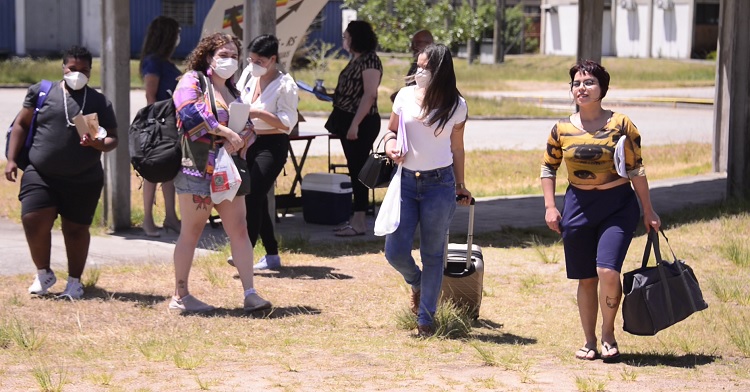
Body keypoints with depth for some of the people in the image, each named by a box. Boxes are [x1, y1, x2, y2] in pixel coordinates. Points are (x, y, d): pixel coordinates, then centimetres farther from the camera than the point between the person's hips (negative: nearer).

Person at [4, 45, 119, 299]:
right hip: (41, 175, 0)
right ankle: (44, 273, 14)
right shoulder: (42, 92, 6)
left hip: (84, 181, 0)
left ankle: (74, 281, 22)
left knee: (76, 230, 5)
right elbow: (22, 125, 9)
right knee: (34, 222, -10)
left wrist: (100, 144, -16)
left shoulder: (100, 102, 6)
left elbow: (113, 138, 7)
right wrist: (12, 159, 2)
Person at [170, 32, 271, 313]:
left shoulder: (231, 90, 21)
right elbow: (191, 111, -21)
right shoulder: (192, 81, -3)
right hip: (197, 170, -7)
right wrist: (225, 131, -20)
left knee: (239, 229, -1)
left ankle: (250, 294, -4)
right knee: (191, 232, 0)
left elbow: (248, 125, 17)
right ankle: (180, 296, 9)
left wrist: (239, 139, -7)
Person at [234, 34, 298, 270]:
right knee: (257, 200, 9)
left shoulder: (285, 85, -12)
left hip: (272, 146, -7)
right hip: (249, 142, 7)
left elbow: (287, 124, -16)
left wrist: (258, 113, -25)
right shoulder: (249, 74, 6)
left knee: (253, 197, -18)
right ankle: (272, 255, 18)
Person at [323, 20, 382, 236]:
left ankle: (359, 222, -5)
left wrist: (355, 124, -23)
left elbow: (370, 94, -20)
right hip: (348, 121, 10)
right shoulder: (356, 60, 15)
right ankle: (356, 218, 16)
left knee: (358, 169, -7)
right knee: (354, 169, 11)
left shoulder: (369, 61, -14)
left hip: (362, 123, -10)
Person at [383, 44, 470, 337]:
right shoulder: (405, 96, 3)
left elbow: (456, 148, 9)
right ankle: (416, 282, 33)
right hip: (406, 180, 2)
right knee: (395, 251, -2)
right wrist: (390, 143, -6)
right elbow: (391, 129, 16)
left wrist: (460, 186, 14)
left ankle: (426, 318, 15)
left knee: (432, 254, 4)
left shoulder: (456, 106, 0)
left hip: (439, 183, -2)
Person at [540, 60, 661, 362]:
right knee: (586, 278, 7)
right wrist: (550, 207, 3)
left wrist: (648, 212, 0)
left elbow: (636, 169, -2)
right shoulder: (562, 129, 0)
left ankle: (608, 332, 5)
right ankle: (589, 341, 21)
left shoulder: (620, 125, -7)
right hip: (578, 206, 3)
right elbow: (548, 168, 13)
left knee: (607, 271, -17)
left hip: (618, 205, -2)